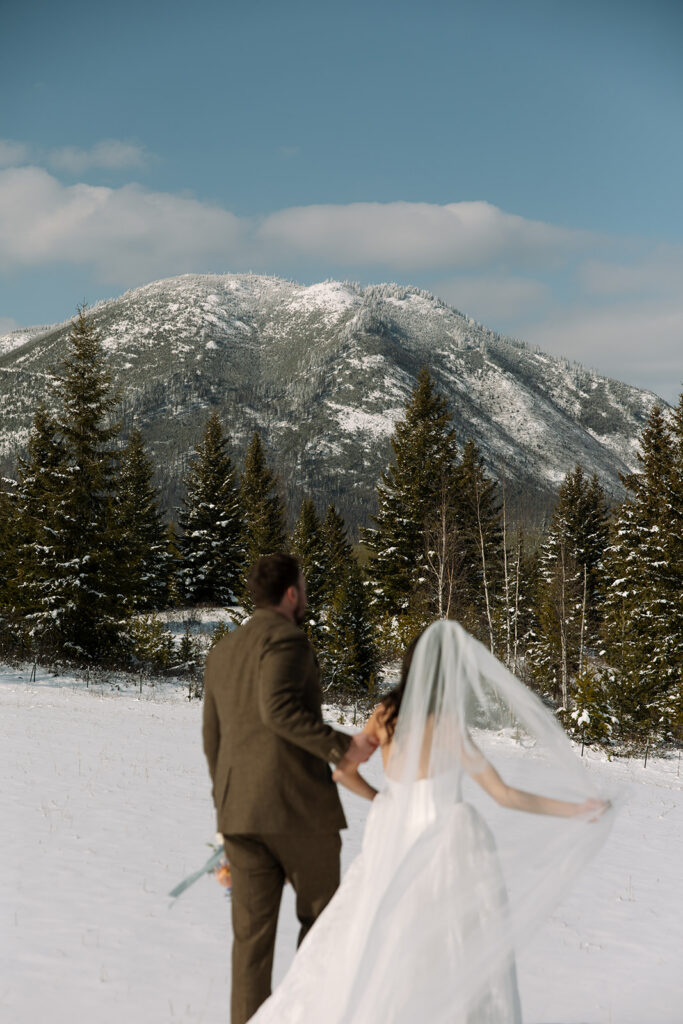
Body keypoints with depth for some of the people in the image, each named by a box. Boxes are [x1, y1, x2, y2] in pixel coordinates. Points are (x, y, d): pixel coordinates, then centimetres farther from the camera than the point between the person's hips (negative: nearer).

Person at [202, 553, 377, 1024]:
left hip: (240, 809, 6)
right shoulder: (285, 638, -7)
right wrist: (341, 746, -19)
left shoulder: (222, 651, 18)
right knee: (321, 917, 11)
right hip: (299, 805, -6)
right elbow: (279, 707, -24)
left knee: (252, 931, 7)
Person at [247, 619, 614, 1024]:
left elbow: (344, 771, 7)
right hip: (443, 846, -6)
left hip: (393, 845, 6)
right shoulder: (447, 726, -16)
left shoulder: (386, 714, -2)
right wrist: (575, 809, -8)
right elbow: (504, 795, -15)